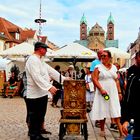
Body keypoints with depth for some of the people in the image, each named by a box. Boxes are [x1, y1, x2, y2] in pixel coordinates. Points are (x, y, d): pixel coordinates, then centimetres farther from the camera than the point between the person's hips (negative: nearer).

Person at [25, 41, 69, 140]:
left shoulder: (40, 61, 17)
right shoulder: (32, 60, -16)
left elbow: (51, 71, 19)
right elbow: (37, 77, -27)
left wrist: (63, 78, 16)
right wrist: (49, 87, -33)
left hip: (42, 93, 10)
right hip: (35, 95, -10)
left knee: (40, 117, 17)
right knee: (34, 118, 0)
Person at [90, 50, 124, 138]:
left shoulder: (114, 67, 11)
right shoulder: (98, 67, -1)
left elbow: (116, 81, 13)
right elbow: (94, 79, -9)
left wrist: (119, 92, 7)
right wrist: (101, 89, -18)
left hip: (113, 93, 3)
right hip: (103, 93, -2)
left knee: (116, 112, -1)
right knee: (102, 111, 5)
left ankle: (121, 132, -2)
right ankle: (102, 130, 22)